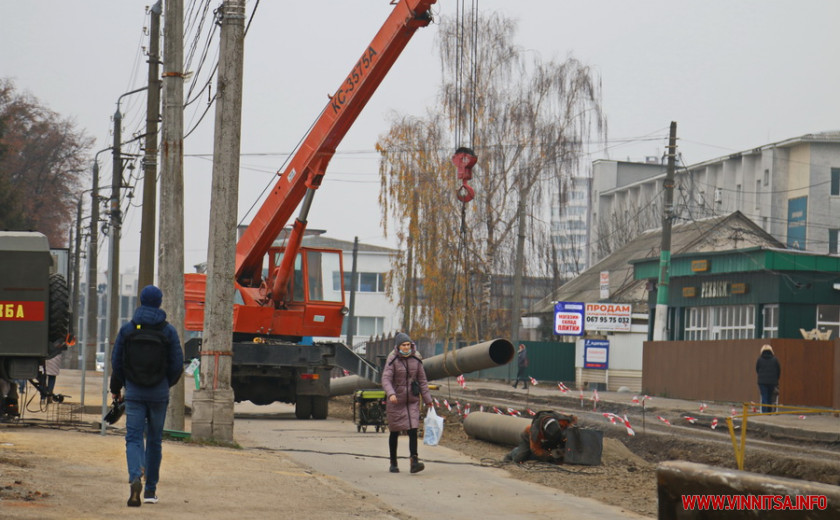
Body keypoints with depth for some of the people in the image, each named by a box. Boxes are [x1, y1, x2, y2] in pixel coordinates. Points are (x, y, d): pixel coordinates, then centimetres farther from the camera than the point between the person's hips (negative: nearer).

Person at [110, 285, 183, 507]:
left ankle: (135, 479, -28)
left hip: (133, 393, 0)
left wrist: (115, 389, 18)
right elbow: (177, 365, -2)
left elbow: (116, 362, 2)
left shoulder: (127, 330, -2)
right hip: (159, 393, 1)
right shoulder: (168, 331, -3)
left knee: (133, 438, -2)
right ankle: (150, 490, 20)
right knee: (154, 440, 13)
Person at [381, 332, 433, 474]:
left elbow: (422, 380, 7)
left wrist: (427, 399, 5)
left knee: (413, 430, -11)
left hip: (412, 401, 2)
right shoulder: (392, 360, -9)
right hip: (395, 401, -2)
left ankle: (414, 462, -20)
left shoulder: (416, 359, 0)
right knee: (395, 432, 8)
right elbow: (386, 379, -20)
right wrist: (391, 394, -38)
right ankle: (393, 463, 22)